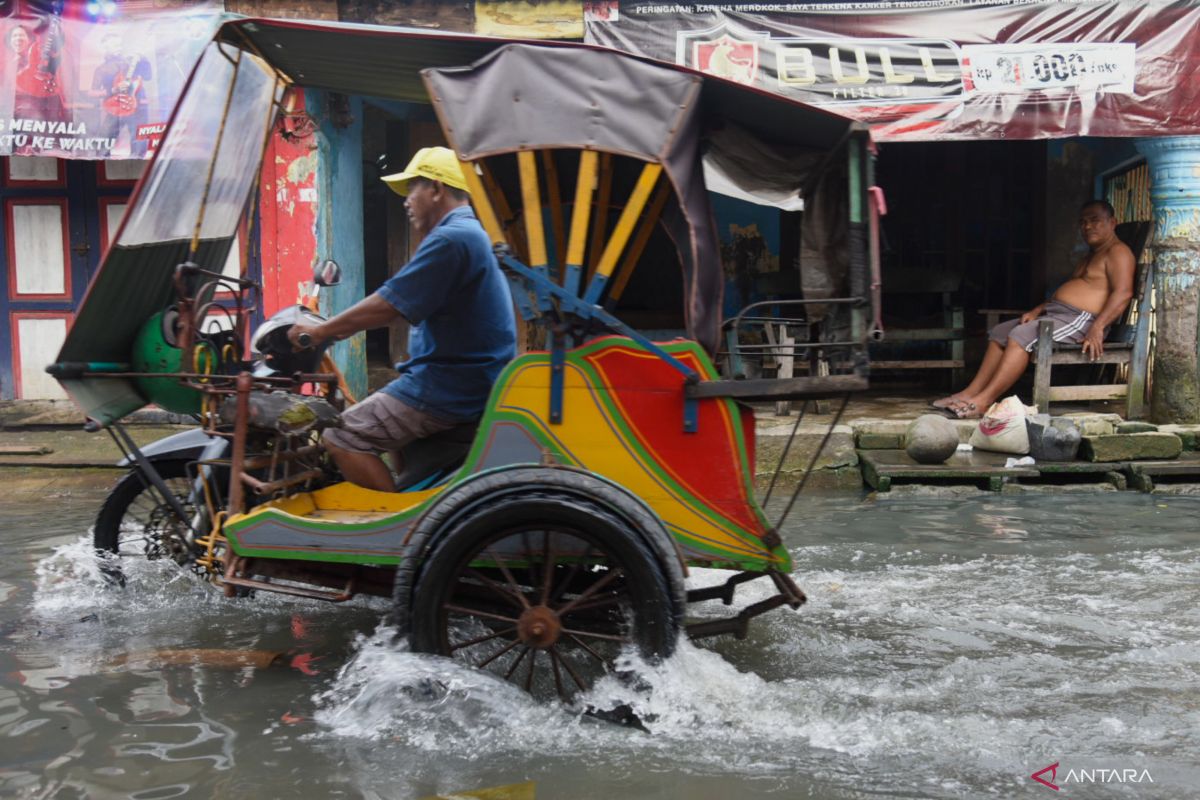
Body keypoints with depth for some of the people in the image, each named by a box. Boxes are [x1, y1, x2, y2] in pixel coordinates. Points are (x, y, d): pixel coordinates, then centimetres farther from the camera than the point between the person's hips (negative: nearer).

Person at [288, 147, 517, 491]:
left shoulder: (450, 239, -17)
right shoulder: (474, 233, 18)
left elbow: (387, 305, -19)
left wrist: (320, 331, -8)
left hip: (449, 391, -11)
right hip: (476, 384, 11)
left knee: (342, 438, -11)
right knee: (386, 422, 31)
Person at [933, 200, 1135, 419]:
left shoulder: (1117, 252, -6)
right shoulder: (1091, 255, 27)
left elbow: (1123, 292, -21)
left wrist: (1097, 329, -31)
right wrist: (1037, 311, 11)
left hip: (1080, 319, -11)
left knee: (1021, 335, -28)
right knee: (999, 333, 4)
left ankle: (983, 400, -31)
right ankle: (970, 393, -4)